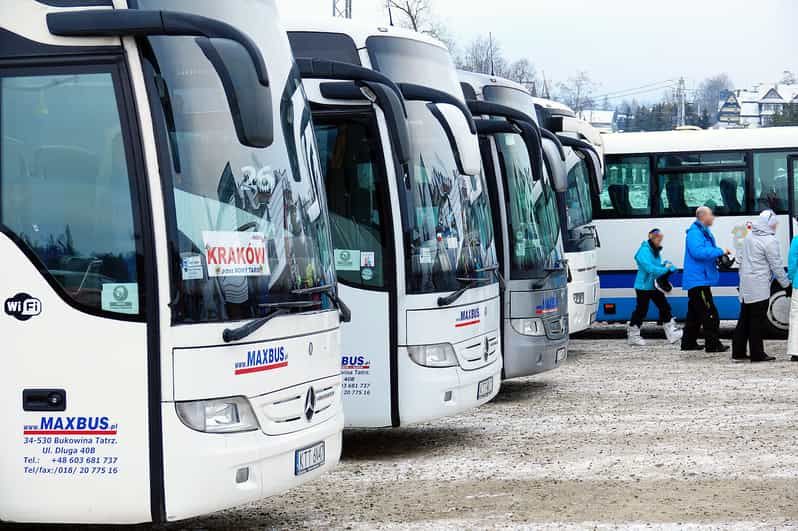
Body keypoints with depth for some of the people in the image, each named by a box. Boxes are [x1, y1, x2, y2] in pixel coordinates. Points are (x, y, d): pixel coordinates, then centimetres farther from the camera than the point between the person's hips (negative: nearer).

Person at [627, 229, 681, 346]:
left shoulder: (656, 251, 11)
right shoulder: (644, 251, -18)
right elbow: (650, 268, -28)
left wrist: (666, 265, 2)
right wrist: (666, 269, -25)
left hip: (655, 287, 9)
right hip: (644, 287, -9)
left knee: (665, 307, 6)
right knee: (641, 310, -2)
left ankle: (672, 334, 10)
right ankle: (633, 337, 9)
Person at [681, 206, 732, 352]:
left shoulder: (705, 232, 18)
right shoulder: (695, 232, -15)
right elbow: (698, 252, -28)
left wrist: (720, 256, 7)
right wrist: (720, 251, -23)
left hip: (698, 280, 11)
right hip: (698, 280, -11)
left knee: (695, 313, 15)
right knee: (709, 313, -11)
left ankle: (689, 342, 21)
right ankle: (713, 344, -10)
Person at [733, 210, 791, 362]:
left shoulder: (750, 237, 11)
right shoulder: (769, 241, -14)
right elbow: (777, 266, -11)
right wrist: (786, 284, 0)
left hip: (745, 285, 8)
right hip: (759, 287, -8)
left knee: (744, 319, 12)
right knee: (758, 320, -3)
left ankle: (738, 353, 13)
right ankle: (757, 354, 0)